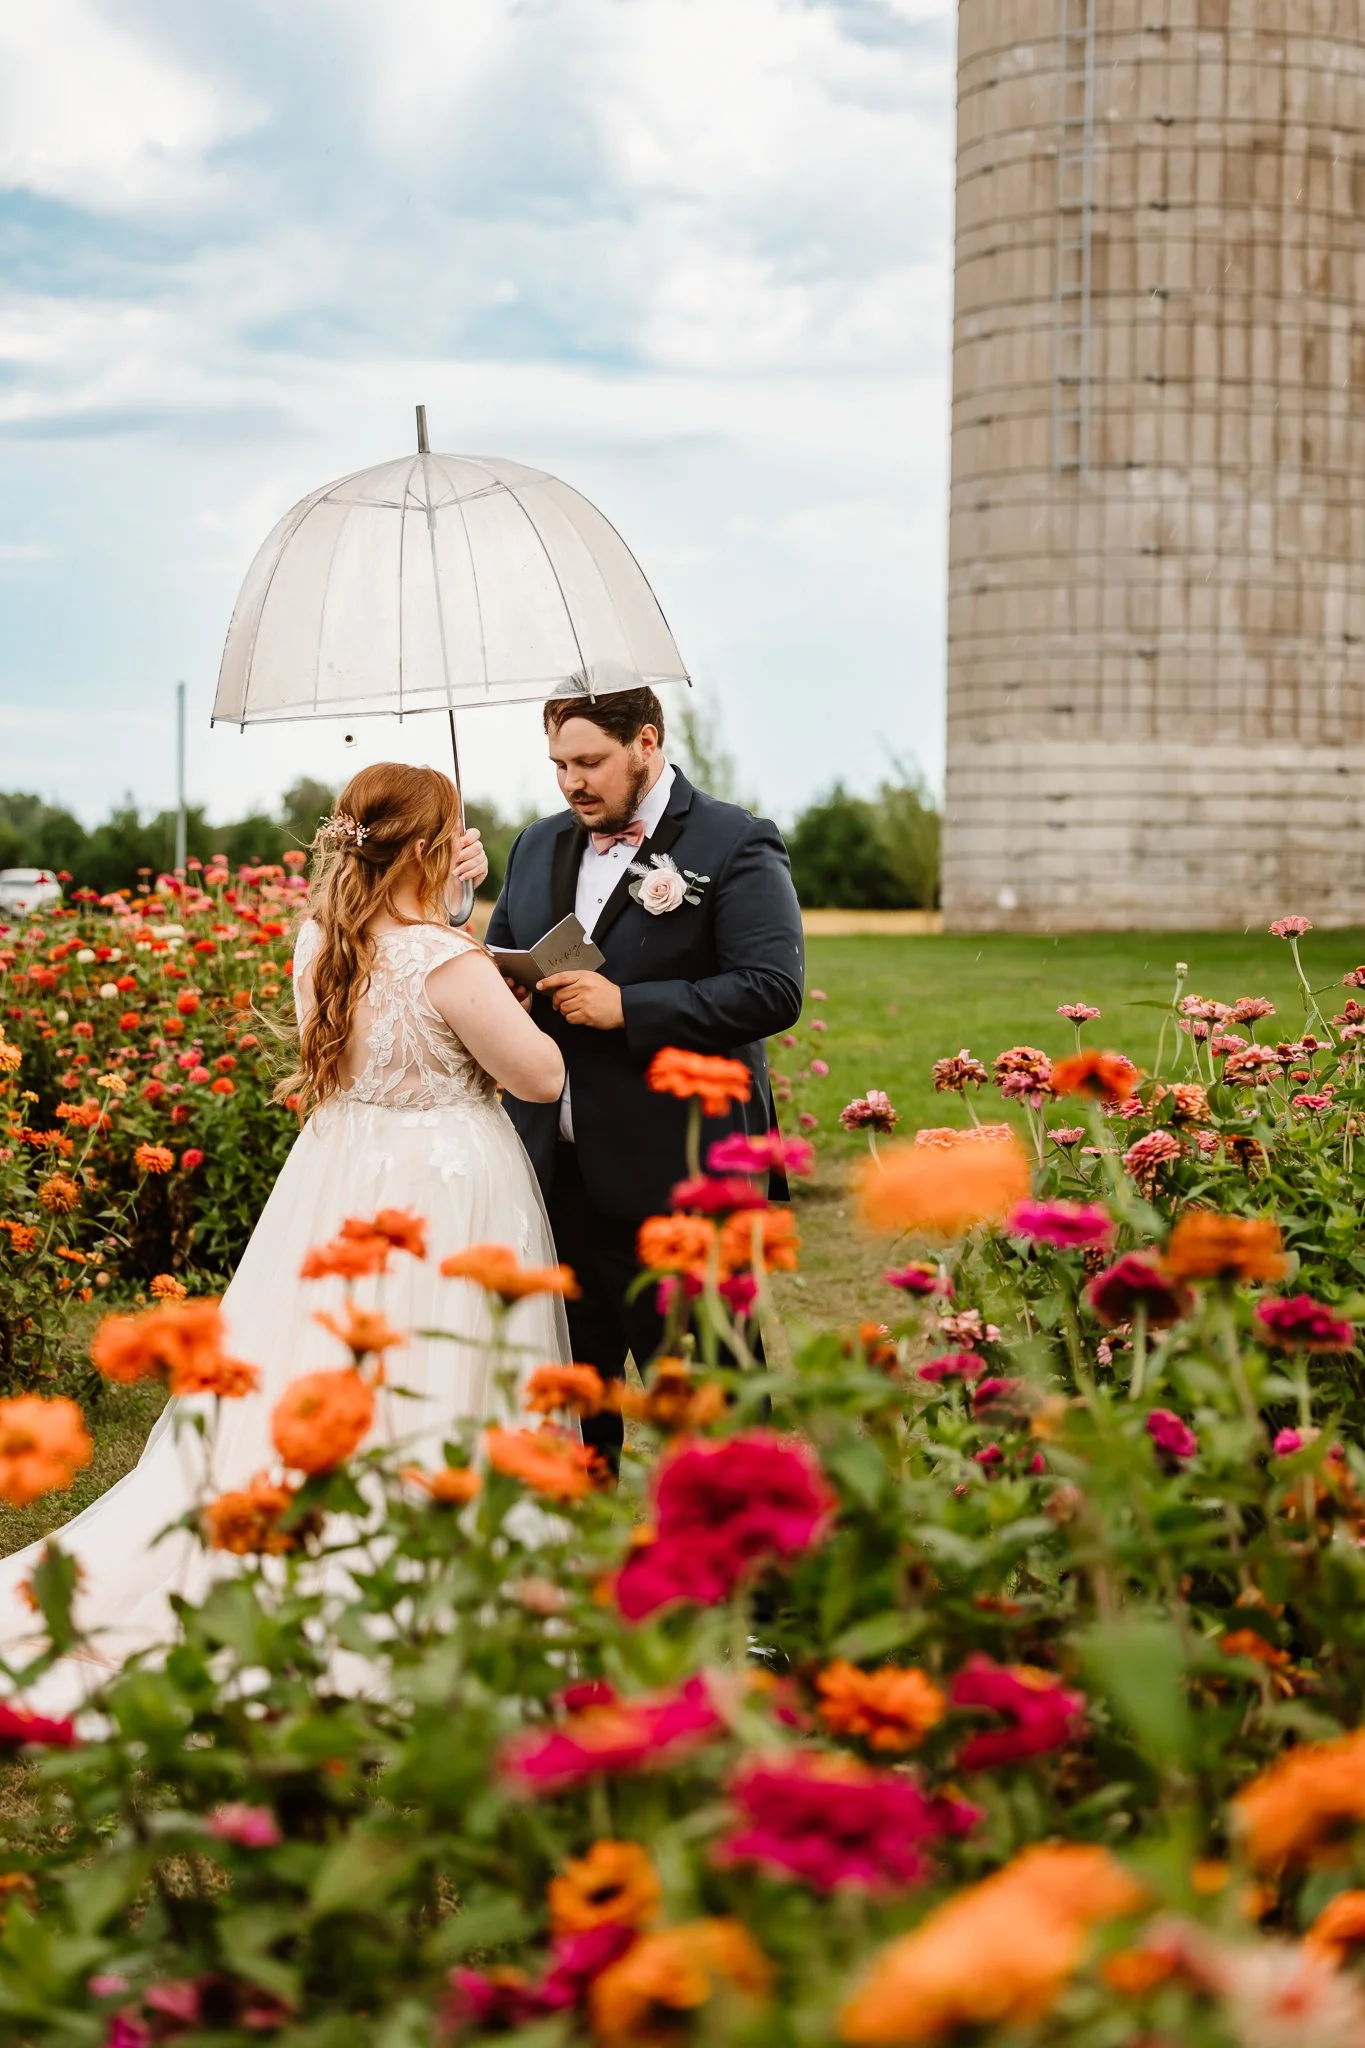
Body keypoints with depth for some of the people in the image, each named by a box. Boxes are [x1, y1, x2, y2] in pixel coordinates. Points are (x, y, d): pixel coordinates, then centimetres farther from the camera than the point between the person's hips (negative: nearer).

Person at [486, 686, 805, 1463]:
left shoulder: (736, 846, -6)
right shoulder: (539, 846, 16)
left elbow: (774, 989, -16)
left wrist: (626, 1007, -19)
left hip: (675, 1179, -6)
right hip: (556, 1174, 6)